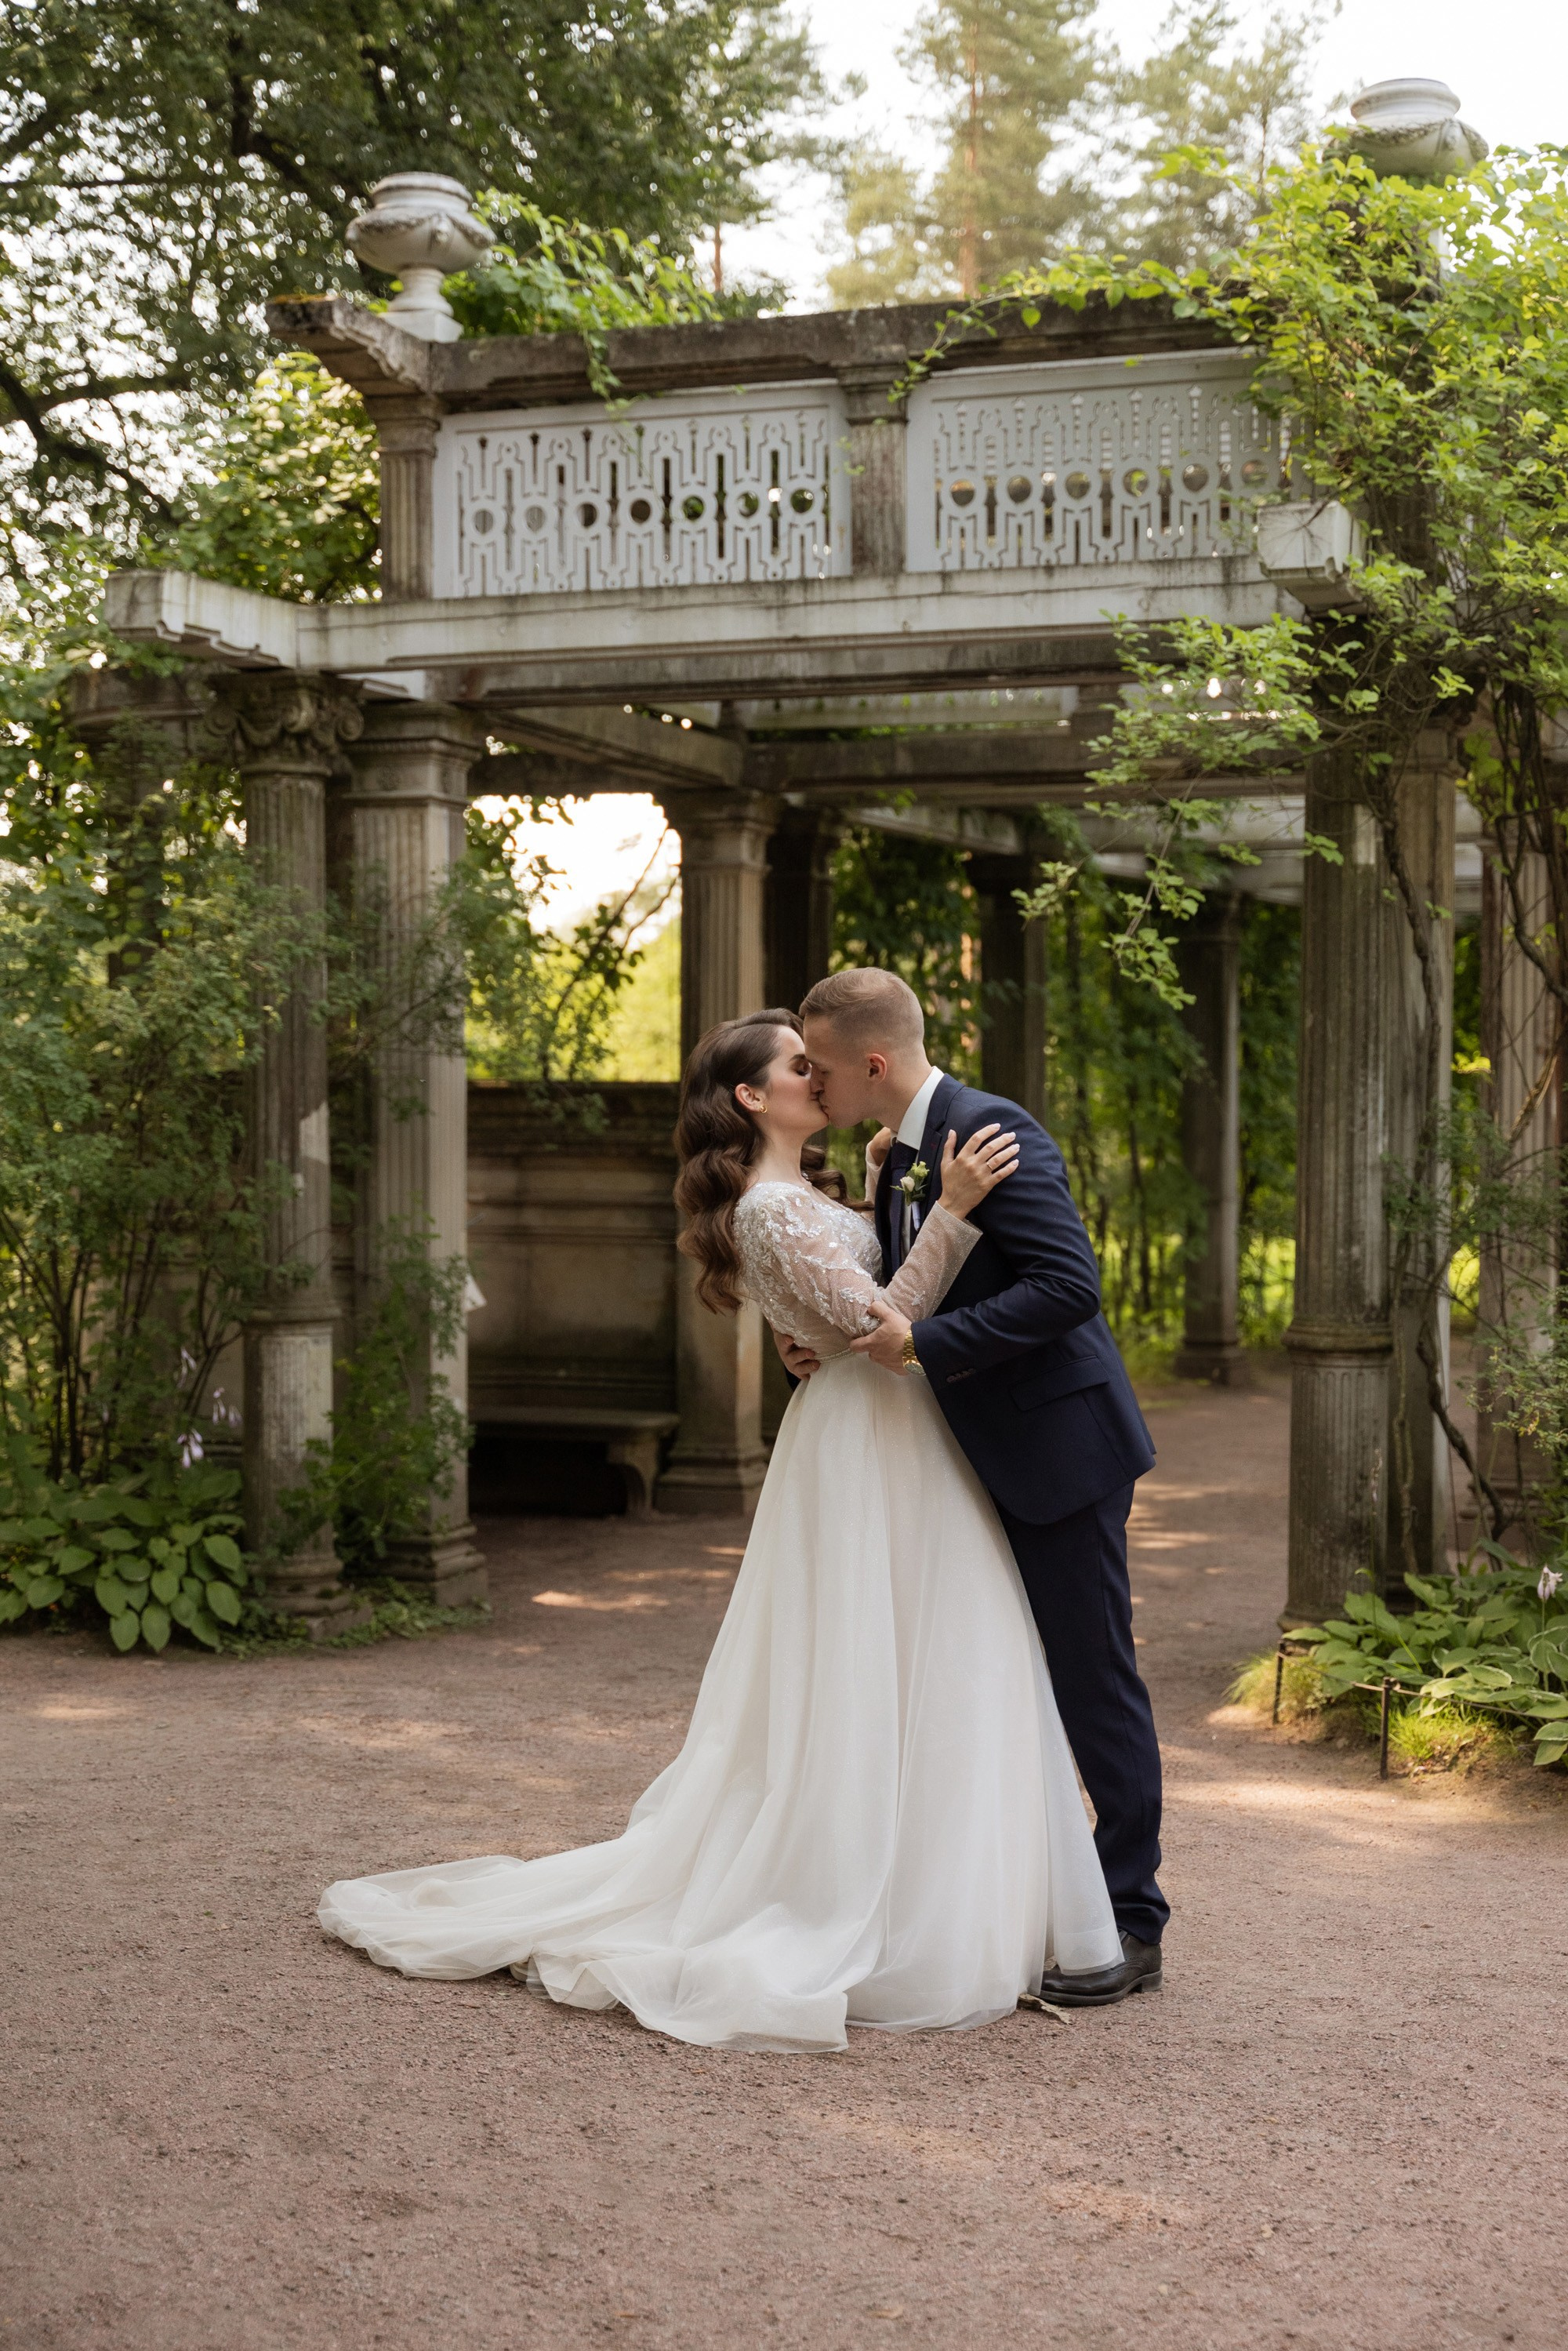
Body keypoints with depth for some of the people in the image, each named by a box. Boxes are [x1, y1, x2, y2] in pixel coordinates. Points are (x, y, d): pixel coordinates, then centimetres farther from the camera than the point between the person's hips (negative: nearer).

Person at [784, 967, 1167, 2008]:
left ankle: (1132, 1924, 9)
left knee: (1094, 1678, -1)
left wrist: (925, 1345, -27)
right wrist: (822, 1334, -2)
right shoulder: (898, 1155, 10)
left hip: (1060, 1445, -9)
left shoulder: (992, 1131, -19)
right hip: (988, 1456, 10)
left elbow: (1069, 1284, -27)